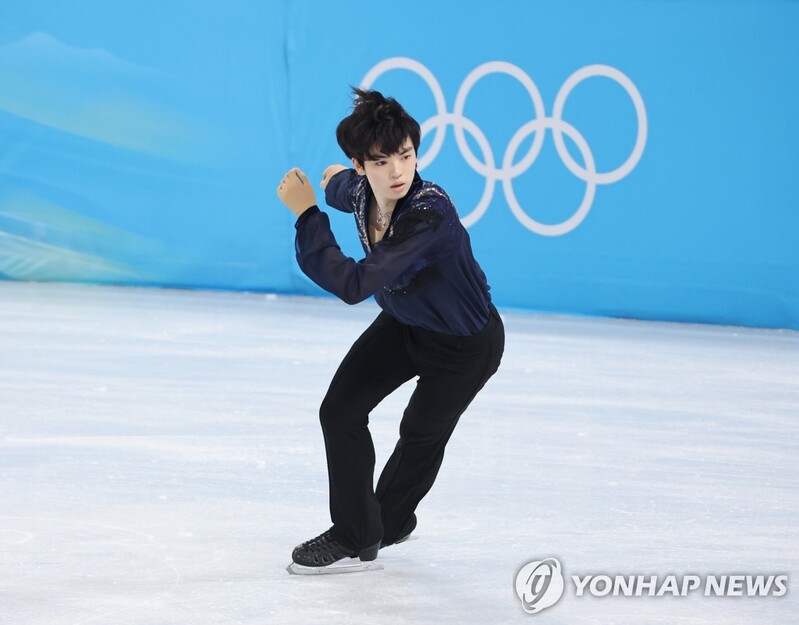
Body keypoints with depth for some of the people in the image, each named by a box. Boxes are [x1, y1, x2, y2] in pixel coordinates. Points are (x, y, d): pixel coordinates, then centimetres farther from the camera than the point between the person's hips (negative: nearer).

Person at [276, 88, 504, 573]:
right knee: (340, 410, -1)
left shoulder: (430, 213, -42)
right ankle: (355, 533, 17)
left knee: (422, 434, 12)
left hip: (466, 344, -6)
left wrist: (306, 212, -43)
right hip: (405, 324, 7)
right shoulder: (362, 192, -19)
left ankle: (388, 523, 40)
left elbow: (354, 285, -48)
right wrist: (335, 181, 33)